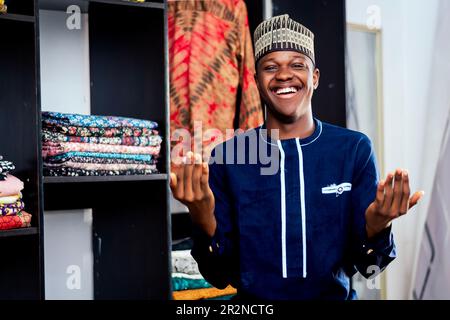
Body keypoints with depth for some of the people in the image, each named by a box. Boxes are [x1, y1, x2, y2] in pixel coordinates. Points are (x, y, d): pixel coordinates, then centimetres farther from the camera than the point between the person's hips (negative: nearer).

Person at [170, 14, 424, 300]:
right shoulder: (225, 157, -2)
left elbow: (367, 266, 1)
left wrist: (376, 229, -19)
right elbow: (220, 275, -1)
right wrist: (204, 220, -19)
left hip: (336, 295, 1)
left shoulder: (355, 149, -2)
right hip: (255, 299, 0)